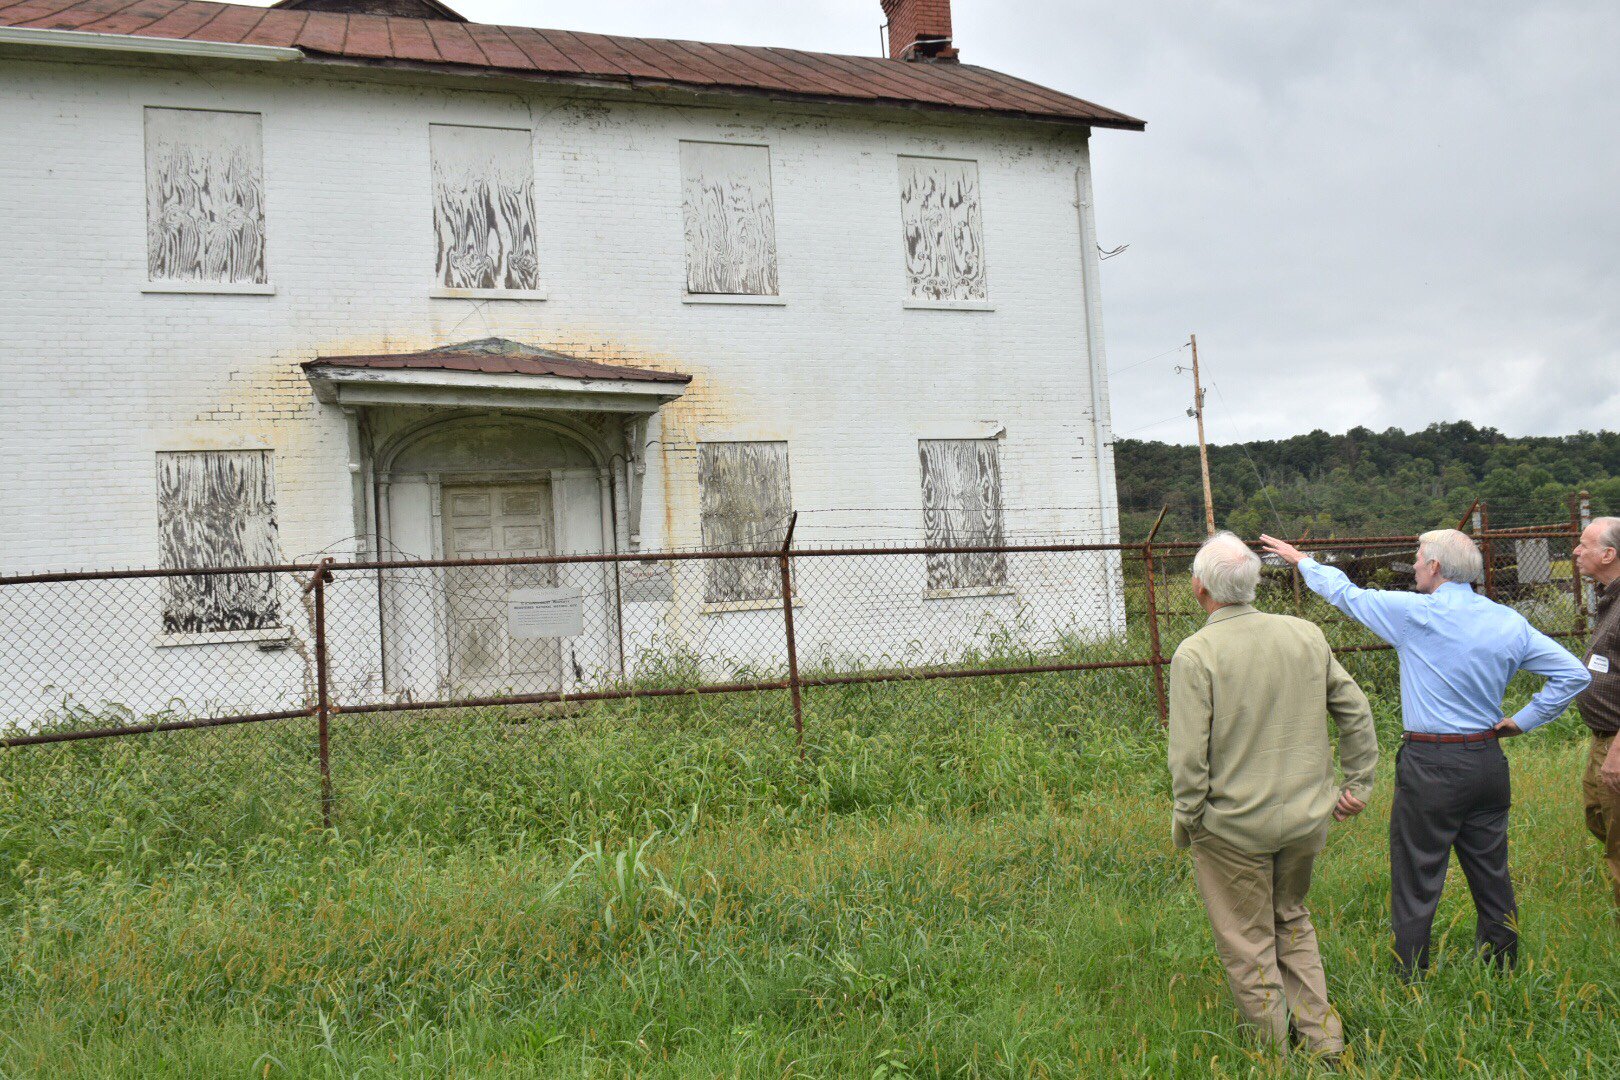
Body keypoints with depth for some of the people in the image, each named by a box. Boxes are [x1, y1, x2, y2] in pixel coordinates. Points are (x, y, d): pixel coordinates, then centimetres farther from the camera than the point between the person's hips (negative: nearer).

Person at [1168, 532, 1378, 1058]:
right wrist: (1359, 782, 17)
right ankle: (1323, 1038, 27)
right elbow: (1356, 711, 7)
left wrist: (1185, 821, -4)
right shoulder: (1306, 634, -2)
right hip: (1306, 818, 5)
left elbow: (1189, 757, -18)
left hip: (1233, 825, -5)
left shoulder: (1196, 653, -17)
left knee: (1248, 946, 11)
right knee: (1291, 920, 25)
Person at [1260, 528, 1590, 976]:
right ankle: (1502, 971, 27)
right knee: (1491, 875, 16)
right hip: (1489, 762, 6)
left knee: (1415, 883, 3)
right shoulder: (1509, 622, 3)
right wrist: (1524, 720, 5)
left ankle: (1410, 980, 10)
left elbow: (1347, 594, 0)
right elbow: (1573, 674, 3)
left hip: (1430, 768, -6)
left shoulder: (1416, 614, -13)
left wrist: (1302, 560, 15)